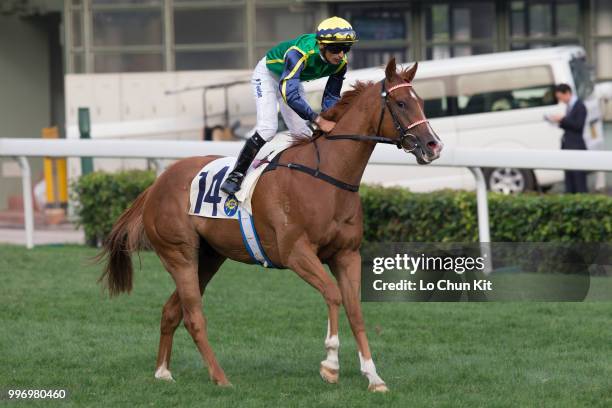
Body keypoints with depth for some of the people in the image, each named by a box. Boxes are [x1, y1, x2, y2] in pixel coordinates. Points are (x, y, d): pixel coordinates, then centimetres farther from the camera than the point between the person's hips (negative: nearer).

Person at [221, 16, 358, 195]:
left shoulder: (340, 63, -23)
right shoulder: (299, 53, -44)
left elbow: (331, 97, -11)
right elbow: (288, 93, -53)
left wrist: (329, 122, -30)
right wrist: (318, 120, -56)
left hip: (292, 78, 7)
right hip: (267, 75, -6)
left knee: (303, 133, 1)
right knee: (267, 129, -21)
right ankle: (236, 174, -12)